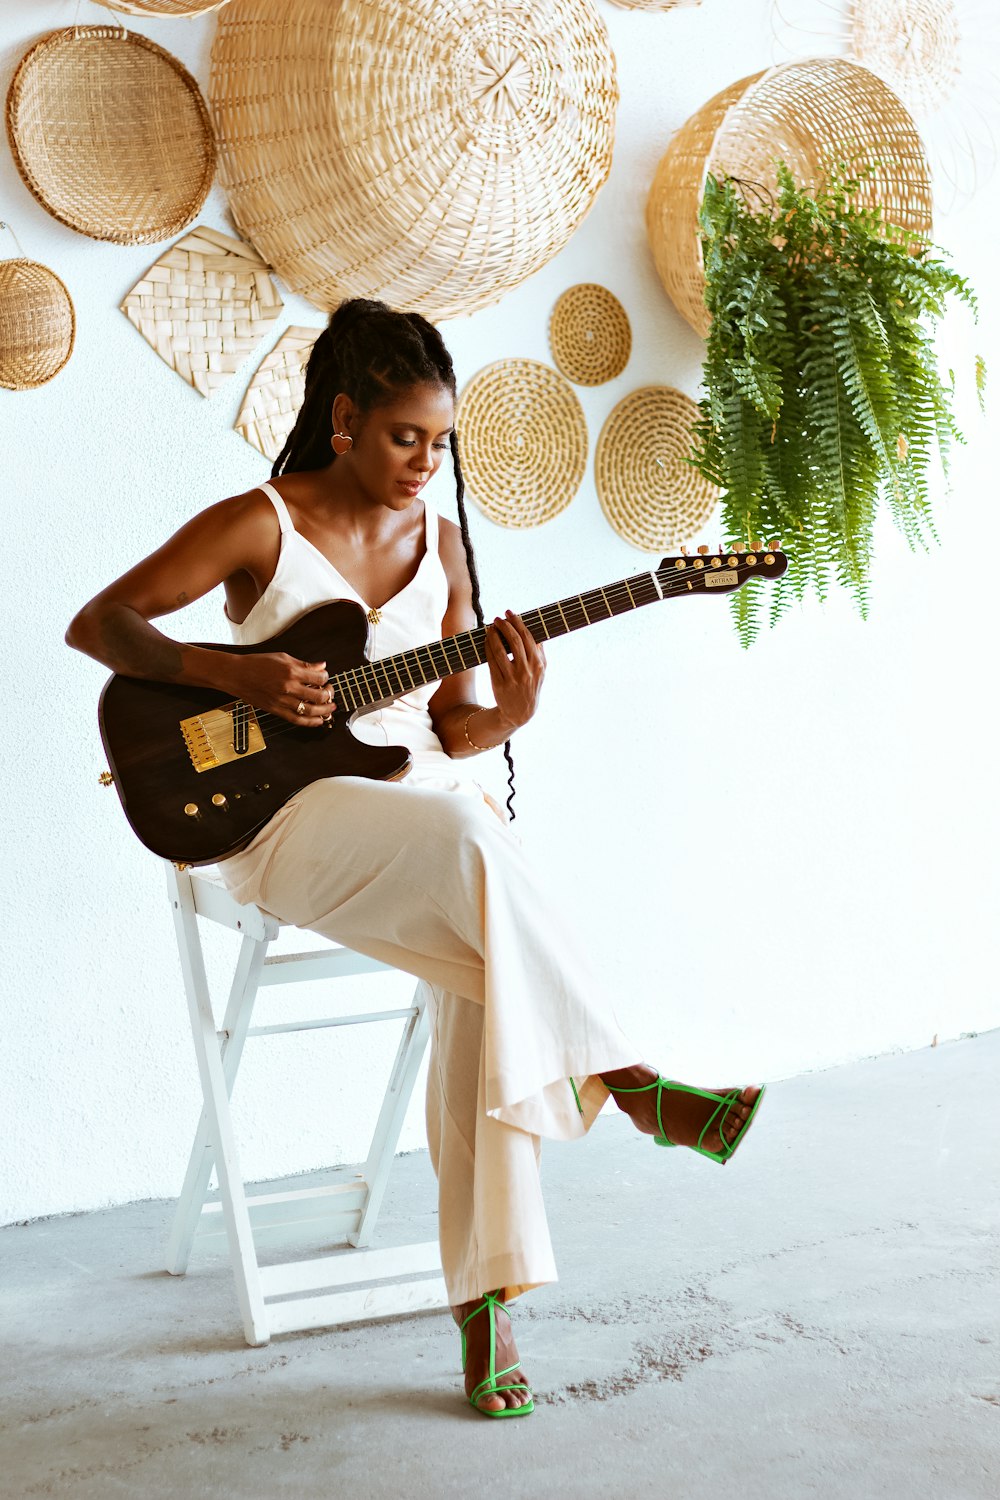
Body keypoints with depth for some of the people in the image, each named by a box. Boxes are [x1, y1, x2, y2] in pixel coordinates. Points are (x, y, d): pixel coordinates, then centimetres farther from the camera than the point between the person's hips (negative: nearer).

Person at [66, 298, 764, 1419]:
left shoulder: (440, 542, 12)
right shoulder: (261, 524, -2)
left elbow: (448, 727, 13)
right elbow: (97, 623, -5)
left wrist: (509, 713, -9)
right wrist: (235, 674, -17)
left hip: (426, 800, 4)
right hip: (290, 811, -4)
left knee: (481, 966, -26)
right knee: (473, 841, -36)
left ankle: (487, 1299, -23)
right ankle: (626, 1083, -26)